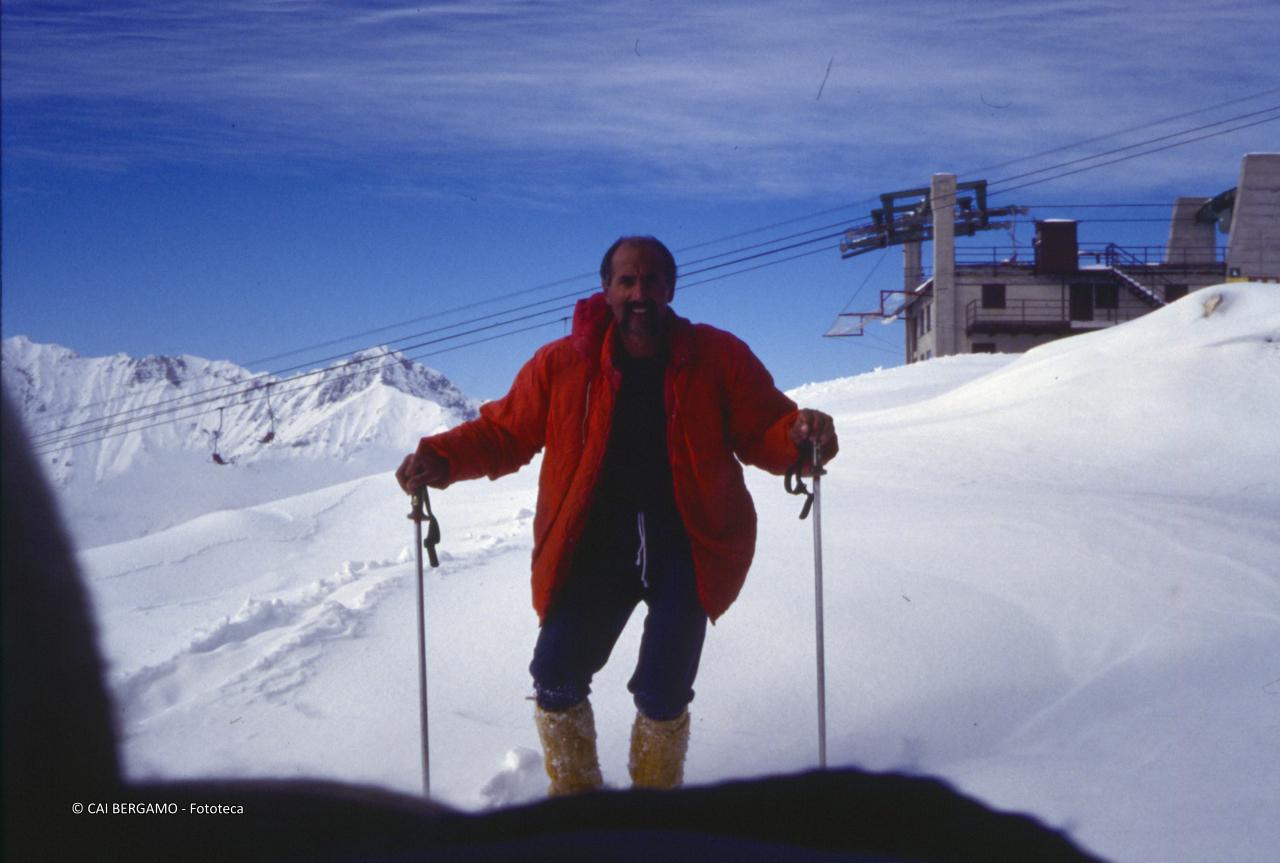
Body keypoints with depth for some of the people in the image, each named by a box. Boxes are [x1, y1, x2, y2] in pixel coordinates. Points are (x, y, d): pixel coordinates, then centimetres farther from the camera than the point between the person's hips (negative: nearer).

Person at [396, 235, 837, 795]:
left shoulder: (719, 357, -2)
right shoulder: (561, 364, -2)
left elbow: (764, 434, 0)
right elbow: (503, 432, 5)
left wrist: (801, 435, -22)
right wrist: (441, 458, -12)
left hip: (687, 544, -1)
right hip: (594, 542, 1)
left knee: (663, 694, -5)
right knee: (556, 676, -4)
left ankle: (656, 794, 27)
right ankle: (573, 790, 25)